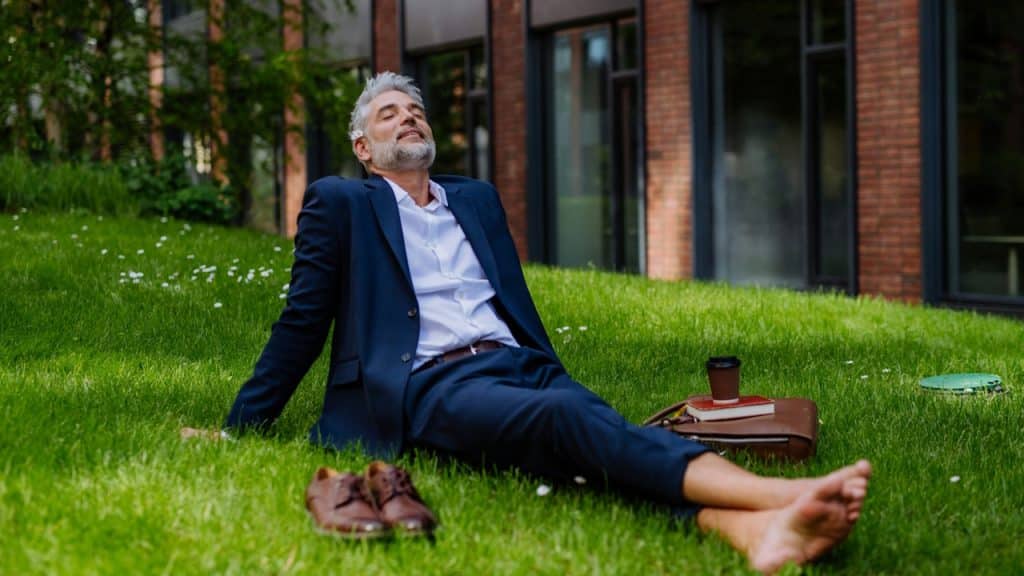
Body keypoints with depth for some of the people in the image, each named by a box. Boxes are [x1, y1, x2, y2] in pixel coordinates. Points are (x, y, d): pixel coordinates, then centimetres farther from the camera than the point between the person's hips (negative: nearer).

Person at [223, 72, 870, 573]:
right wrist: (243, 424, 7)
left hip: (521, 367, 5)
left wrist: (554, 375, 22)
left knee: (599, 425, -29)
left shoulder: (477, 199, 27)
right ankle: (781, 492, -55)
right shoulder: (341, 203, 12)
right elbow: (303, 323, 11)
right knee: (568, 419, -34)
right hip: (433, 386, -5)